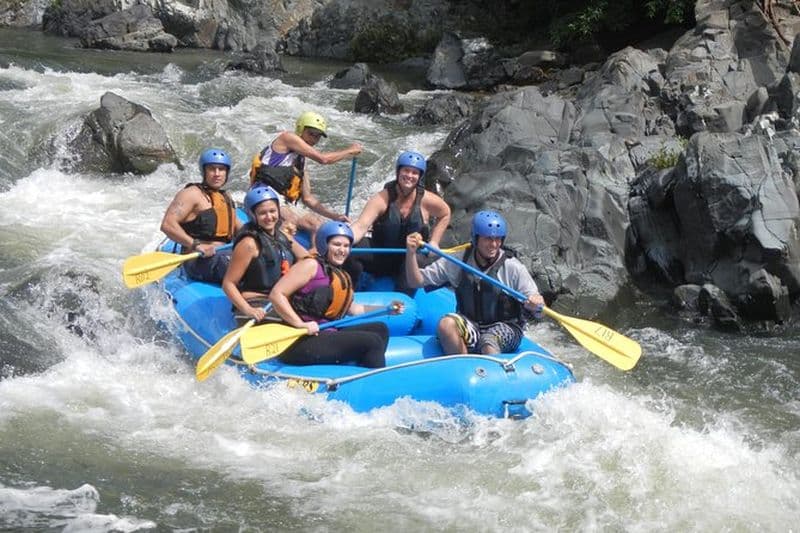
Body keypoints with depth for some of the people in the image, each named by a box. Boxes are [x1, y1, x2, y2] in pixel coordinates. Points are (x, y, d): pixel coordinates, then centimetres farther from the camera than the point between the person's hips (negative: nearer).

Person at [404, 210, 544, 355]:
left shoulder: (513, 267, -10)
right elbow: (416, 281, -1)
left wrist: (535, 305, -36)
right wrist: (411, 253, -18)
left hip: (505, 328, -3)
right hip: (470, 326, 3)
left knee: (488, 344, -35)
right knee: (446, 324, -29)